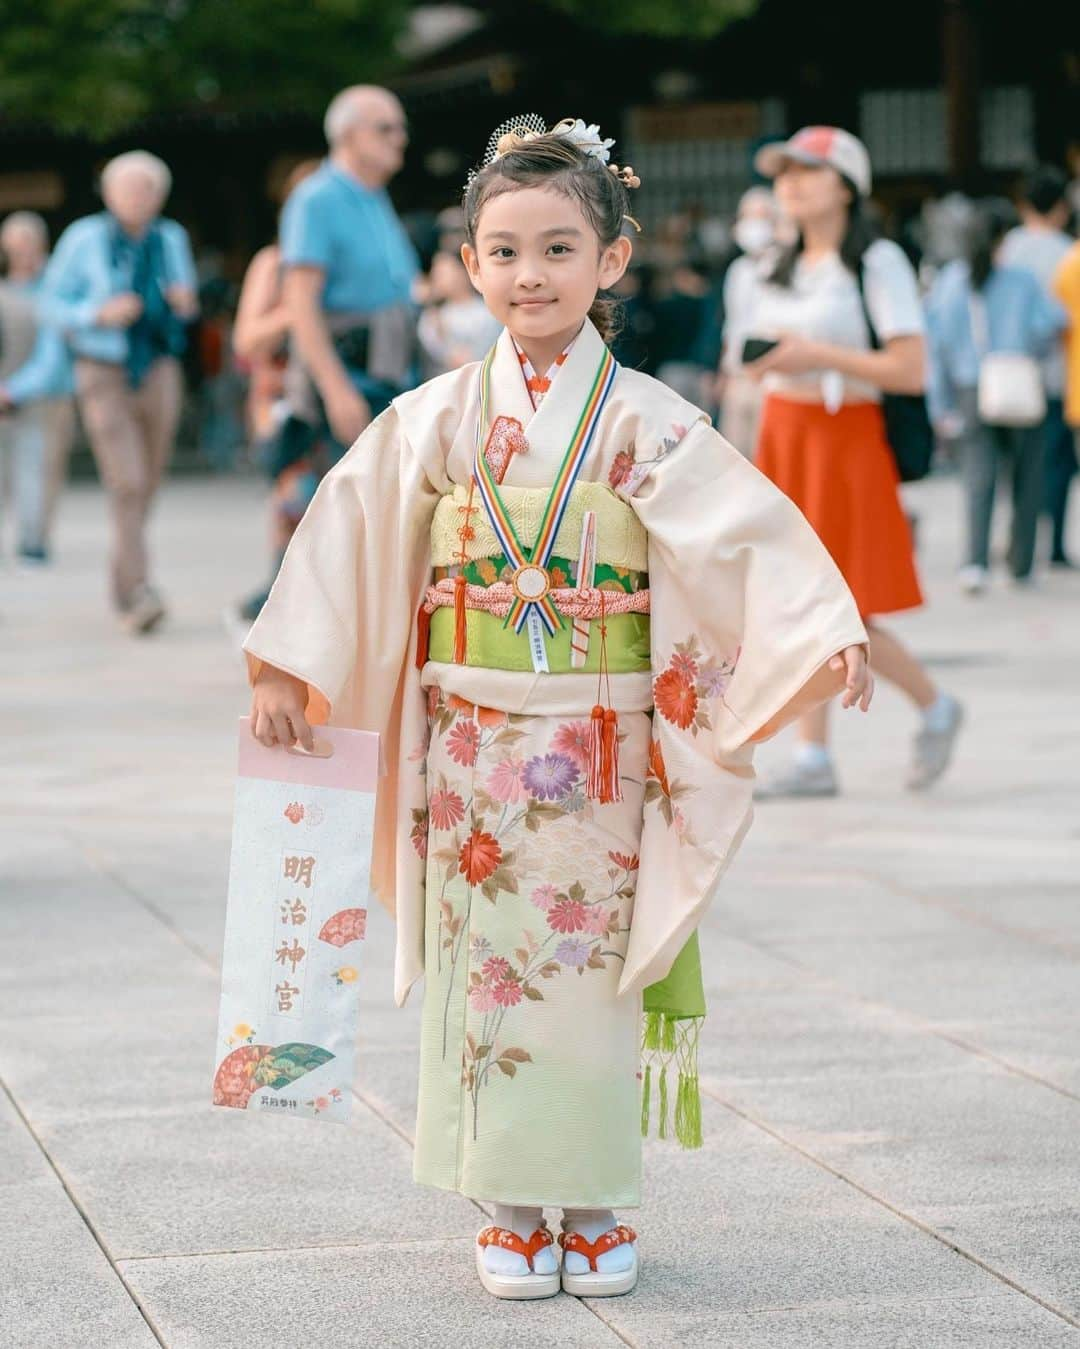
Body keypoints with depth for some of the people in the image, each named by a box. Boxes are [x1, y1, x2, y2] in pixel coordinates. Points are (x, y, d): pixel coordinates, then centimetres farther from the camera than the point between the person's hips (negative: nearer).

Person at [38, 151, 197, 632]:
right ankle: (139, 592, -18)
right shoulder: (84, 239, -7)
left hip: (158, 372, 4)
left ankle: (122, 573, 33)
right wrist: (101, 314, -18)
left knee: (147, 484, 11)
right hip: (104, 376, -4)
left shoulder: (170, 239, 3)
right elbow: (53, 302, -2)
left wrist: (185, 303, -6)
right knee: (126, 483, -15)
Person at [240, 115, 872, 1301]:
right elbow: (345, 537, 5)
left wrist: (827, 634, -25)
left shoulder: (644, 423, -4)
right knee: (488, 968, 4)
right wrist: (285, 670, 2)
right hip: (472, 749, 2)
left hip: (600, 754, -1)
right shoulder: (435, 422, 2)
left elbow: (749, 529, -12)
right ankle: (512, 1209, 15)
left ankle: (597, 1205, 17)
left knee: (596, 967, 4)